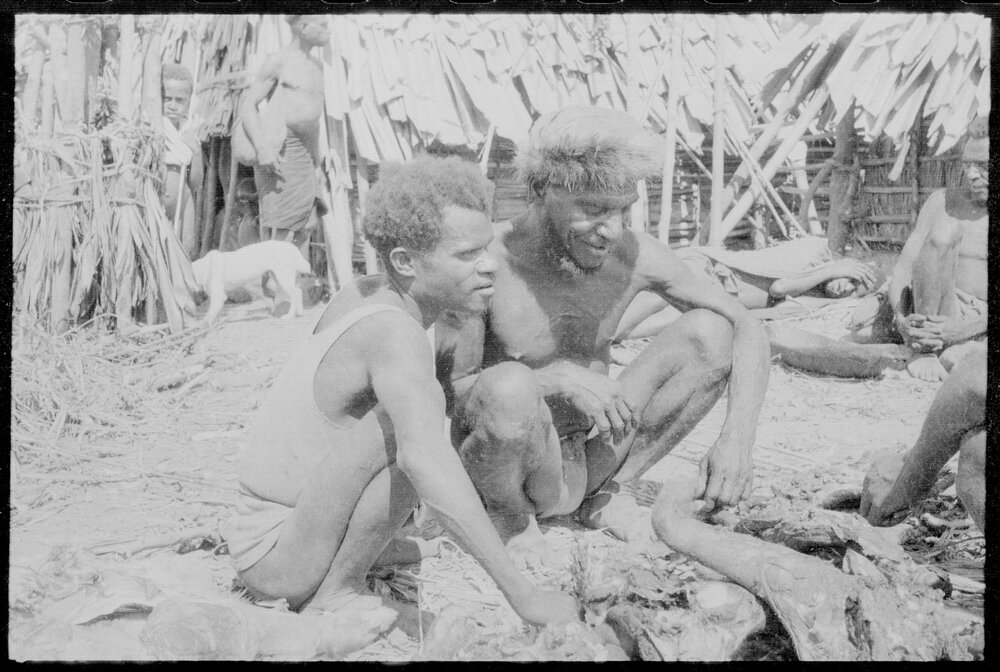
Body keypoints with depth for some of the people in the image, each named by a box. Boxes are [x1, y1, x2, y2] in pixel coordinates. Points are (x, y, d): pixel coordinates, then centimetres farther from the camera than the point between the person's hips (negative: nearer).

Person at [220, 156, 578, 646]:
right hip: (276, 565, -8)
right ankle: (336, 590, -14)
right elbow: (424, 460, -44)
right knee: (414, 413, -31)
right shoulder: (395, 334, -27)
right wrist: (521, 594, -45)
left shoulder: (359, 295, -2)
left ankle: (359, 546, 13)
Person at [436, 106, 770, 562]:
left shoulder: (634, 255, -10)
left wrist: (738, 437, -20)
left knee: (710, 333, -10)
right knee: (509, 386, -39)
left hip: (592, 456, 4)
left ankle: (602, 493, 4)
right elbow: (451, 391, -18)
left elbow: (747, 329, -4)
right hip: (501, 470, -4)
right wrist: (559, 378, -33)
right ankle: (507, 513, -5)